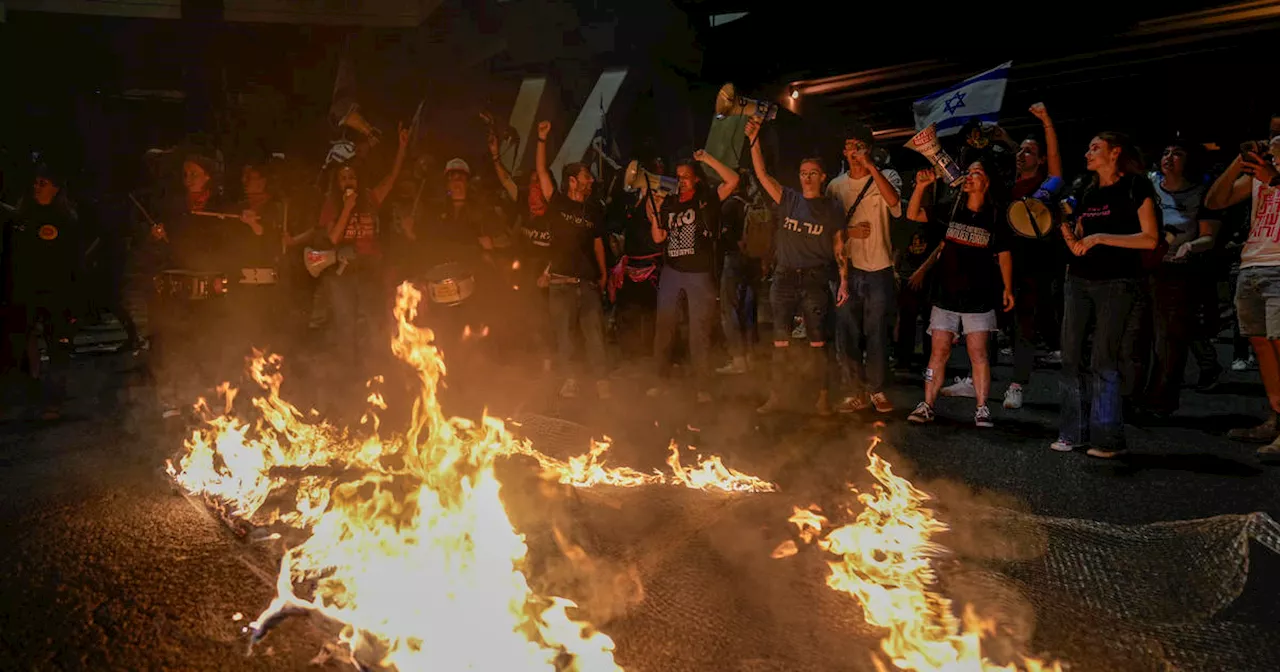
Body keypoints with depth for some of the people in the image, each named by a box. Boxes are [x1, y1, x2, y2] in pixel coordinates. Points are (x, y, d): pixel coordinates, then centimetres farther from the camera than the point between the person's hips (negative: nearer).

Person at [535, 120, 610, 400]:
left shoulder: (592, 213, 16)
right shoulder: (557, 203, 5)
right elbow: (541, 171, 0)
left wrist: (603, 273, 12)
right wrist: (542, 139, -6)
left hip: (588, 282, 3)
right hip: (561, 282, -2)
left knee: (595, 334, -4)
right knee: (564, 334, -1)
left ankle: (601, 382, -3)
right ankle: (569, 380, 6)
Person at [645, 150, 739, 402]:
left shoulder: (707, 200, 1)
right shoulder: (669, 204, 12)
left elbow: (733, 180, -13)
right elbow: (658, 238, 7)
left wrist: (708, 159, -14)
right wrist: (654, 214, -7)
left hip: (700, 274, -3)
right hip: (671, 272, 3)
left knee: (700, 333, 0)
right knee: (664, 329, 5)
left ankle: (702, 386, 6)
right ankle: (660, 380, 15)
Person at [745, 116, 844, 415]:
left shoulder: (832, 208, 6)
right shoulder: (788, 199, 10)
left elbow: (839, 248, 4)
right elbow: (762, 174, 2)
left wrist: (843, 279, -6)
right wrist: (754, 141, -9)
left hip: (815, 280, -2)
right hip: (784, 278, 2)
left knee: (817, 341, -2)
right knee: (780, 340, 3)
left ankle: (822, 397, 6)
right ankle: (776, 396, 8)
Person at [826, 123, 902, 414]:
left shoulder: (886, 177, 2)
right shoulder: (836, 185, 9)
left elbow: (893, 201, -22)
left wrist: (871, 167, -21)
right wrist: (849, 232, -6)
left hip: (879, 269, -2)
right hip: (848, 269, 3)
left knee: (877, 333, 3)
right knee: (846, 335, 3)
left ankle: (876, 389, 18)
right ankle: (859, 391, 17)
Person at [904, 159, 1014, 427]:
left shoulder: (996, 216, 1)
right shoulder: (951, 210, 5)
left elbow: (1004, 254, 7)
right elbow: (913, 215, 5)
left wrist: (1007, 288, 4)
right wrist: (921, 186, -8)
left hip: (979, 297, -2)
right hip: (946, 294, 2)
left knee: (978, 352, -3)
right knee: (938, 351, 2)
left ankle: (981, 408, 4)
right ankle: (927, 405, 6)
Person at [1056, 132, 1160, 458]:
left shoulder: (1135, 187, -2)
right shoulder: (1088, 193, 16)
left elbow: (1150, 239, -10)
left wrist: (1100, 238, -15)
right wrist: (1067, 232, -3)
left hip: (1116, 282, -6)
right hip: (1080, 280, 6)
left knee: (1103, 360, -8)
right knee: (1071, 357, 3)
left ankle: (1108, 438, -1)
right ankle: (1074, 431, 10)